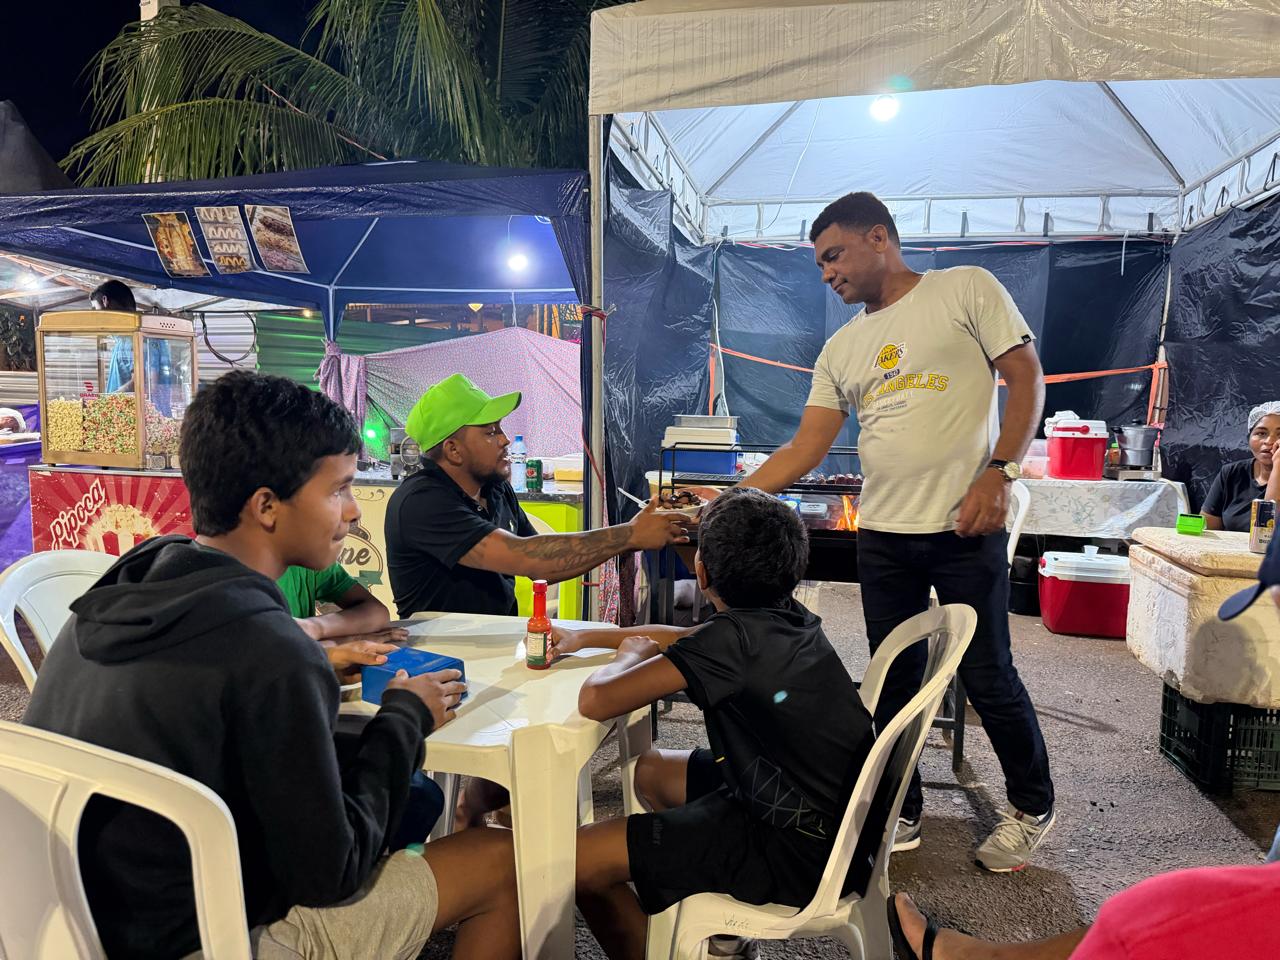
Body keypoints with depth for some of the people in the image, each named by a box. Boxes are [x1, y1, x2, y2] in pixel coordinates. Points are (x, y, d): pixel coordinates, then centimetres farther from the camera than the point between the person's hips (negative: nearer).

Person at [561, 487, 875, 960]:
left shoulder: (736, 636, -24)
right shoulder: (786, 617, 2)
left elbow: (595, 701, -26)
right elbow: (682, 638, 19)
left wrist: (631, 654, -4)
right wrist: (587, 637, 22)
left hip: (797, 852, -9)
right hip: (831, 819, 9)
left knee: (576, 859, -8)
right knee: (651, 770, 25)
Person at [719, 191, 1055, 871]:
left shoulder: (967, 289, 0)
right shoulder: (841, 349, 12)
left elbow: (1027, 377, -3)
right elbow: (804, 449, 7)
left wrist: (998, 472, -15)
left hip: (966, 526, -4)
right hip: (883, 535, 5)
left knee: (988, 675, 5)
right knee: (894, 680, 11)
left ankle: (1032, 807, 29)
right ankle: (902, 813, 28)